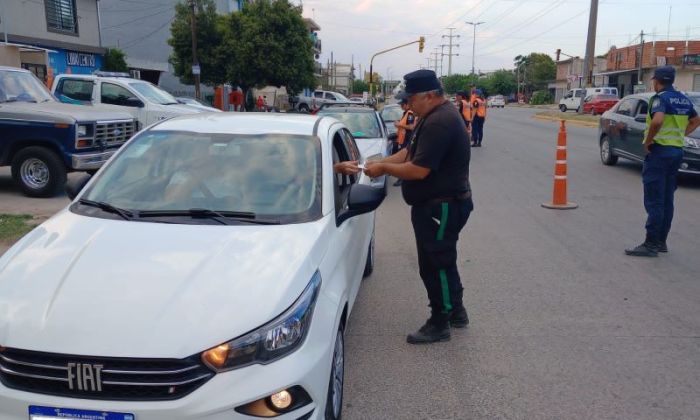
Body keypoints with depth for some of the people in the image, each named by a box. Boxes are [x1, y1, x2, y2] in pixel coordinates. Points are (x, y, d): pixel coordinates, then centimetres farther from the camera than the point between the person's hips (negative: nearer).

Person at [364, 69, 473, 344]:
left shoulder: (440, 122, -23)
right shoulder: (436, 116, 12)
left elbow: (418, 170, -27)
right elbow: (410, 152, 16)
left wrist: (383, 168, -14)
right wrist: (382, 162, 2)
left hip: (443, 206, -11)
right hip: (438, 204, 11)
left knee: (435, 265, 0)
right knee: (442, 262, 20)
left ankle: (440, 324, 15)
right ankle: (456, 311, 35)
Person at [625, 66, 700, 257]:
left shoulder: (660, 98, -13)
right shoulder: (683, 99, 13)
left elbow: (657, 120, -31)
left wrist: (648, 141, -18)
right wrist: (680, 135, 19)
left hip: (660, 150, -8)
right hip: (677, 151, 8)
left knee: (654, 201, -6)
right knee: (667, 200, 12)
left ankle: (651, 244, -4)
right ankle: (661, 241, 18)